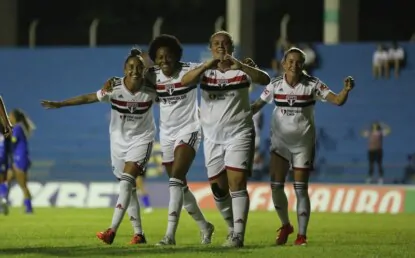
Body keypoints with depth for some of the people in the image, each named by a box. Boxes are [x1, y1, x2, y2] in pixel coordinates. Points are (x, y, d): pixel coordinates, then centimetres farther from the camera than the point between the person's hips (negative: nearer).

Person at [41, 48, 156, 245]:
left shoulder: (150, 91, -15)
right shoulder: (114, 88, -15)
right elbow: (88, 98, -8)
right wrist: (59, 104, -8)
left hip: (141, 140, -3)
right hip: (119, 140, 3)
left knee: (126, 182, -19)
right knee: (128, 188, 6)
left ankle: (112, 230, -24)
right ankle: (138, 234, 13)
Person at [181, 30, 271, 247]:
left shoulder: (241, 70, -2)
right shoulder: (205, 71, 3)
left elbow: (264, 79, -20)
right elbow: (184, 81, -16)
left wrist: (238, 65, -35)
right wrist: (207, 65, -33)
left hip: (239, 134, -3)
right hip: (212, 138, 3)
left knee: (237, 184, -14)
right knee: (218, 189, 8)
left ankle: (237, 235, -15)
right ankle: (232, 227, 28)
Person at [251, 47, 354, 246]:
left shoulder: (312, 85, -10)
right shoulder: (275, 85, -4)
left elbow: (337, 101, -15)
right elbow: (256, 106, 3)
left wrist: (346, 90, -36)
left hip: (303, 143, -2)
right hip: (280, 142, 2)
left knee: (301, 188, -3)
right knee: (276, 186, -4)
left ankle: (302, 235, 4)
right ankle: (285, 226, 19)